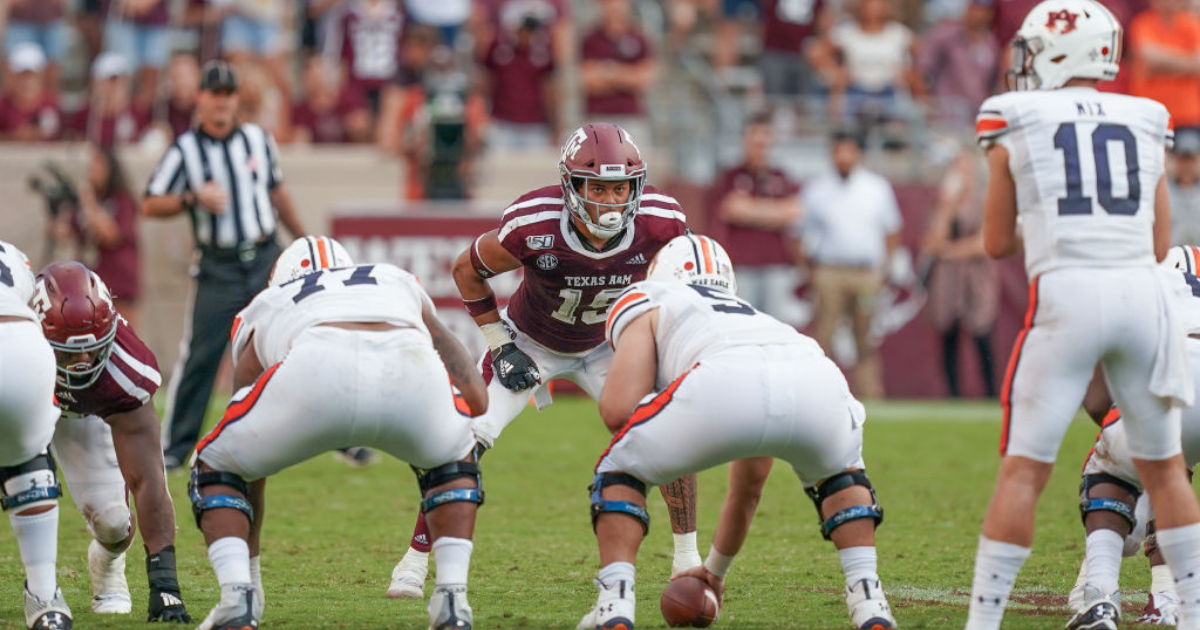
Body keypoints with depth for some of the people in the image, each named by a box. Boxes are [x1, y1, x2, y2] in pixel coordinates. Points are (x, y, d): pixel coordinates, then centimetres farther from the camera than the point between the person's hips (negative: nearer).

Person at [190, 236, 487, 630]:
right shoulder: (401, 285, 44)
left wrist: (248, 570, 52)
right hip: (408, 371, 1)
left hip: (316, 373, -1)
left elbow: (248, 467, 43)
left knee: (216, 468, 26)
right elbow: (475, 398, 35)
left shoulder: (263, 308, 40)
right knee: (452, 461, 36)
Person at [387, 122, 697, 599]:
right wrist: (501, 346, -15)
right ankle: (416, 559, -3)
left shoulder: (657, 223, -30)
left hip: (605, 345, 2)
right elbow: (468, 270, -15)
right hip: (531, 343, -2)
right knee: (465, 440, -16)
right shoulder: (534, 226, -36)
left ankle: (687, 556, 6)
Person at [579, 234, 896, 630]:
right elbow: (749, 484, 54)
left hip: (724, 389, -5)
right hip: (819, 385, 5)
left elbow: (618, 412, 12)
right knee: (839, 472, 39)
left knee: (621, 469, 23)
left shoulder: (647, 303, 32)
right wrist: (715, 570, 68)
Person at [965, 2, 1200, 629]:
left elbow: (997, 243, 11)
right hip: (1143, 292, 3)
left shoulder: (1017, 121, 7)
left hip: (1068, 293, -3)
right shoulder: (1145, 122, 16)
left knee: (1024, 469, -1)